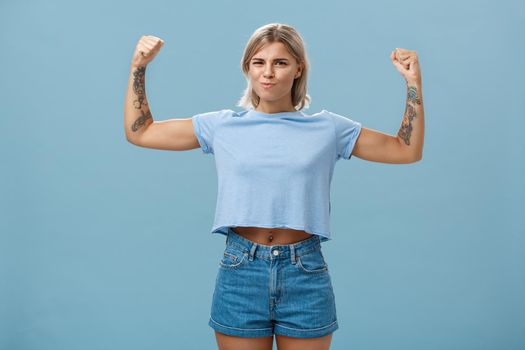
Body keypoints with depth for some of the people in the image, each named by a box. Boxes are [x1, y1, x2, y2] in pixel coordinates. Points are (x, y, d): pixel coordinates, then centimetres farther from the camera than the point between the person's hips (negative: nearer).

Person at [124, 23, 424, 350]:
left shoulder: (328, 128, 4)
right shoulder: (221, 126, 4)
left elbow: (408, 151, 7)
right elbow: (138, 132, 9)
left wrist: (414, 82, -1)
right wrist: (138, 67, 4)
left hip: (306, 275, 0)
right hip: (240, 273, 0)